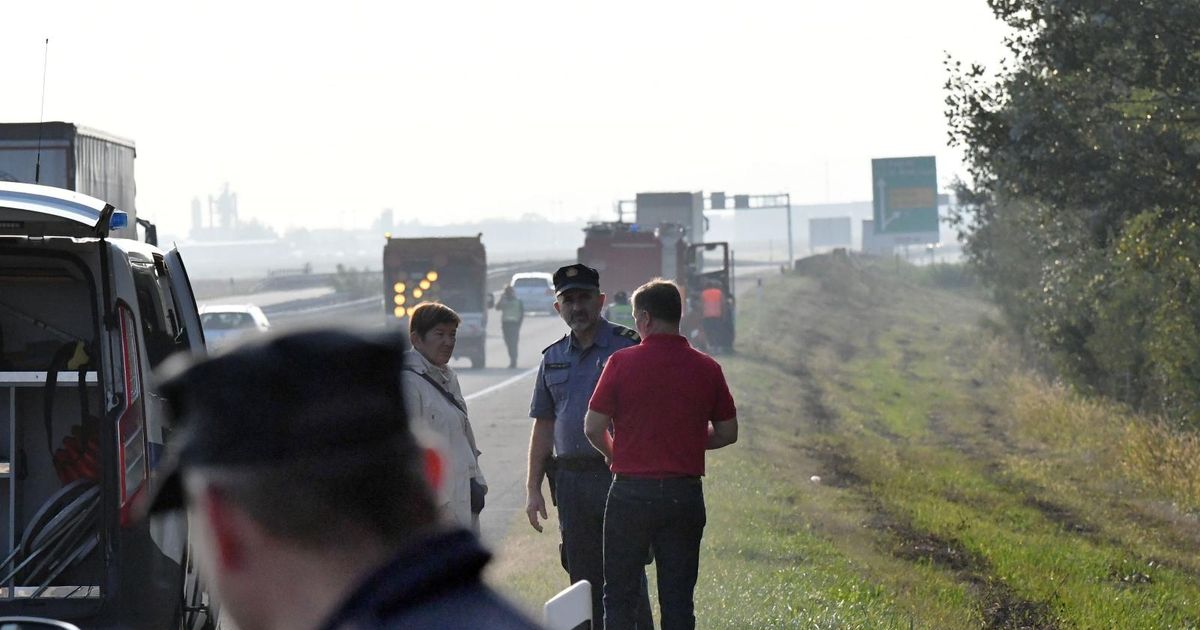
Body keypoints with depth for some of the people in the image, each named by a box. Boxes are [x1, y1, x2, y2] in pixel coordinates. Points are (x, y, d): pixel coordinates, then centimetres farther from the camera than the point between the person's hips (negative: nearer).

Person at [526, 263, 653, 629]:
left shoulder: (628, 348, -2)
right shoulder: (554, 359, 14)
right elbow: (543, 426, 17)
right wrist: (533, 489, 12)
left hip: (617, 476, -5)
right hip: (570, 479, 5)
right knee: (583, 580, 8)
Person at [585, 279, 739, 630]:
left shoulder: (622, 363, -7)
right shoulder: (706, 369, 0)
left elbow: (593, 428, -6)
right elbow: (727, 433, 6)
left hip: (631, 492, -2)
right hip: (685, 493, 2)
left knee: (620, 597, 7)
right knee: (678, 600, 7)